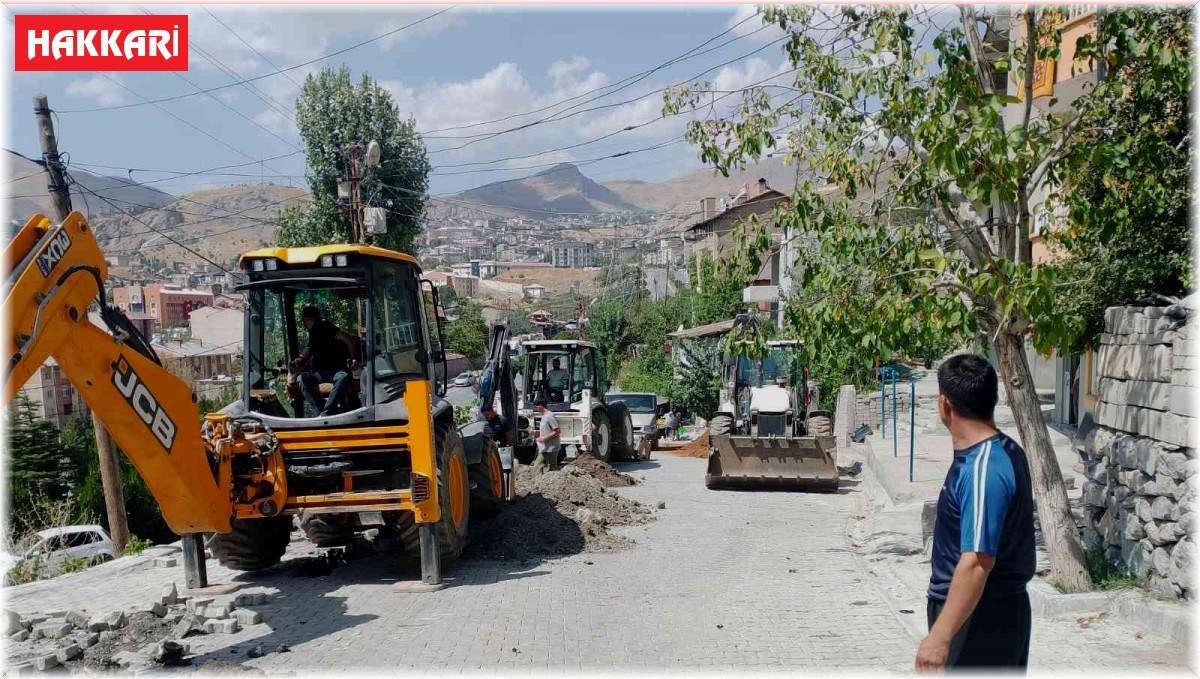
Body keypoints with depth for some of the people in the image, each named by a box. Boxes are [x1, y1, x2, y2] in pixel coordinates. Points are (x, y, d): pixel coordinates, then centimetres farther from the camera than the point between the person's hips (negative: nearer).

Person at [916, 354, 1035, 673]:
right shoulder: (1005, 451, 5)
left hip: (979, 617, -10)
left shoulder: (983, 470, -27)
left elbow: (977, 562, -32)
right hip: (998, 610, 10)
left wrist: (940, 635, -33)